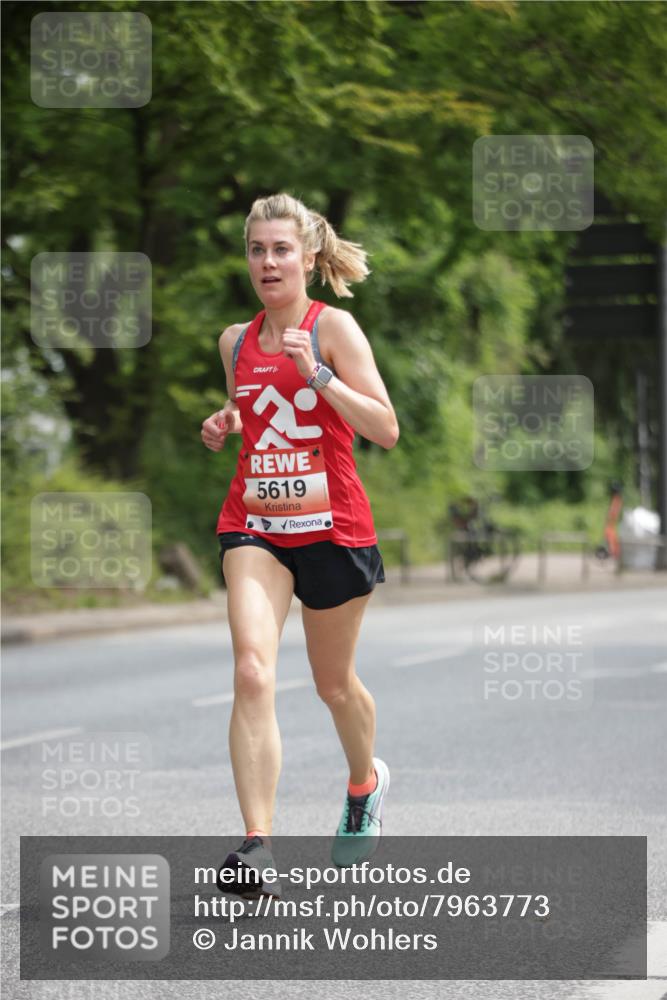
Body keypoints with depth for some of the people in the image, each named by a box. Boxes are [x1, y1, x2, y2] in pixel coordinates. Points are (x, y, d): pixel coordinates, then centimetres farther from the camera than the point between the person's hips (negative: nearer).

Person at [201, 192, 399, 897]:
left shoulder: (333, 327, -6)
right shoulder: (236, 340, 8)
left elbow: (386, 429, -13)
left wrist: (318, 374, -23)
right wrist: (223, 425, 4)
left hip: (332, 527, -2)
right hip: (253, 525, 2)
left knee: (333, 682, 14)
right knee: (252, 672, -19)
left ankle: (365, 782, 48)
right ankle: (257, 847, -25)